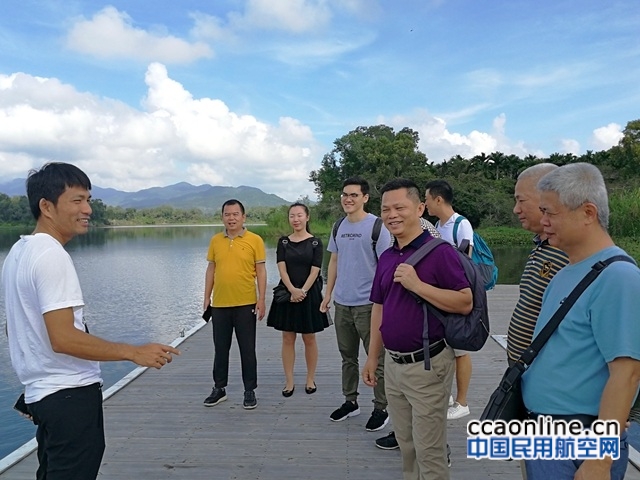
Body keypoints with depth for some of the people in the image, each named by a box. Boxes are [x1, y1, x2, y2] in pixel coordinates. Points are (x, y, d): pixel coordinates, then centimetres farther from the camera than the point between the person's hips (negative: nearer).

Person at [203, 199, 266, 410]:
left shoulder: (255, 240, -5)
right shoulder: (215, 240, 5)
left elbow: (261, 271, -4)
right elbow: (211, 269, 11)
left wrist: (261, 300, -8)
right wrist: (206, 297, 8)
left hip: (246, 304, -3)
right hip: (219, 304, 3)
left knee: (247, 349, 7)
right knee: (220, 349, 14)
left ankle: (250, 391, 20)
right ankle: (219, 388, 29)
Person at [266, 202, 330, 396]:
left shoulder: (315, 242, -2)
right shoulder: (283, 242, 5)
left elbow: (315, 271, -7)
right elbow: (282, 269, -4)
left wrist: (303, 291, -16)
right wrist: (292, 290, -17)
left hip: (309, 294, -2)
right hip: (287, 294, 2)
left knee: (309, 338, 7)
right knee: (288, 338, 6)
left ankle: (310, 379, 21)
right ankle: (289, 381, 15)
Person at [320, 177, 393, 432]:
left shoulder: (377, 226, -10)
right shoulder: (339, 227, 9)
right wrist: (328, 295, 13)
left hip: (368, 304, -6)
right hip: (342, 303, 6)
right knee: (348, 356, 17)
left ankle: (380, 409, 18)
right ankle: (350, 401, 32)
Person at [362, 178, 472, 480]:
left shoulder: (439, 251, -14)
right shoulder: (386, 257, 8)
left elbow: (465, 303, -19)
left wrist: (417, 285, -24)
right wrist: (373, 357, 14)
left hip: (427, 364, -7)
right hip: (393, 363, 7)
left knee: (429, 450, 6)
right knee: (406, 444, 21)